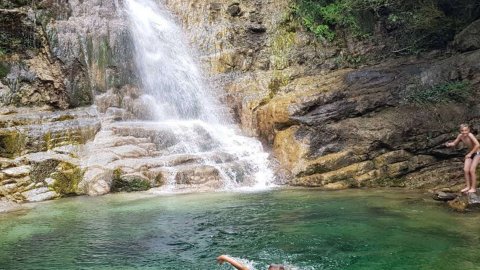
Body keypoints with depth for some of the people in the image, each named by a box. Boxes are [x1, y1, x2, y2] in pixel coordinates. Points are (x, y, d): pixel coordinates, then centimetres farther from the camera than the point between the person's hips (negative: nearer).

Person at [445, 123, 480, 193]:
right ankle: (468, 186, 12)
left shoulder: (470, 135, -30)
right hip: (470, 153, 6)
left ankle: (473, 188, 4)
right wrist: (449, 144, -19)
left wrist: (470, 153, -28)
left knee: (472, 170, -9)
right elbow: (454, 143, 4)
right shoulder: (460, 136, -11)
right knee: (466, 170, 0)